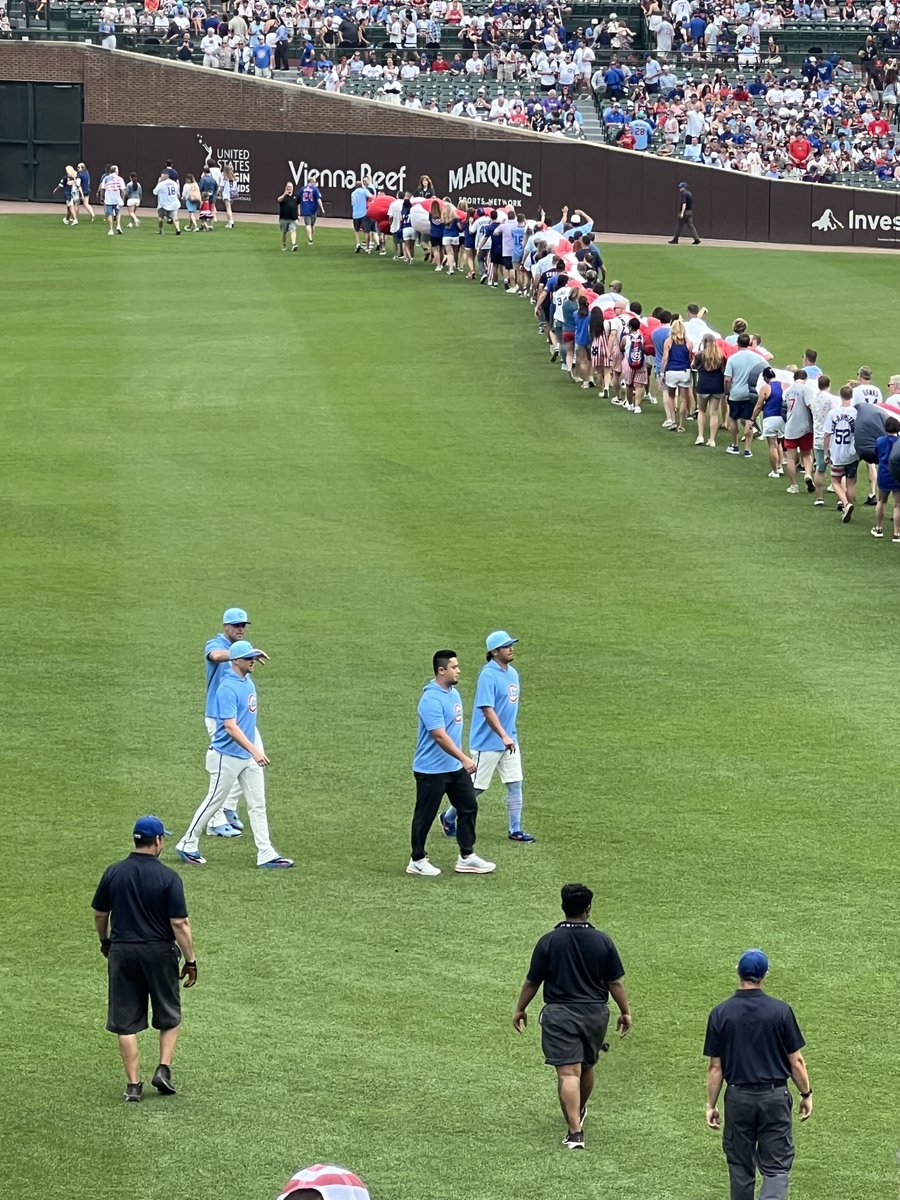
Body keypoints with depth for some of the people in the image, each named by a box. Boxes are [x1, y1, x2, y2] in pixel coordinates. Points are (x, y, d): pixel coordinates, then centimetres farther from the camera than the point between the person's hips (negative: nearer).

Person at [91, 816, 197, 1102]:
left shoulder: (113, 873, -1)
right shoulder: (168, 877, -12)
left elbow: (99, 914, 10)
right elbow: (180, 924, -13)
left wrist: (105, 941, 28)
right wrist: (190, 960, -5)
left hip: (122, 952, 2)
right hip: (159, 952, -2)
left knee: (126, 1022, 7)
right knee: (169, 1017, 17)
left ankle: (133, 1084, 6)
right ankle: (163, 1069, 3)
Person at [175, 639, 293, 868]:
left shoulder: (248, 682, 8)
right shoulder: (228, 688, -21)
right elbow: (230, 727, -28)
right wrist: (254, 750, -34)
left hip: (249, 756, 8)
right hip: (227, 756, -8)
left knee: (258, 805, 5)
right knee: (214, 802, 3)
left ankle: (266, 854, 6)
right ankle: (187, 846, 18)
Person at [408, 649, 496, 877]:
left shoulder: (454, 693, 9)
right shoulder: (431, 699, -22)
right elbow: (440, 736, -27)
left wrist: (463, 760, 21)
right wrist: (464, 759, -28)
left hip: (455, 767, 9)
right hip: (431, 770, -9)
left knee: (468, 807, 10)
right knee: (425, 815, 3)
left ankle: (467, 857, 18)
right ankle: (417, 860, 15)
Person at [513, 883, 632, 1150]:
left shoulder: (548, 942, -8)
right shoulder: (603, 941, -4)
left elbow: (532, 981, 0)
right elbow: (615, 983, 2)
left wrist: (520, 1009, 14)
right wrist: (625, 1012, 15)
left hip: (559, 1013, -3)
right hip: (595, 1012, 3)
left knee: (568, 1072, -8)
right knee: (587, 1067, 23)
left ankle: (575, 1131, -16)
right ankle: (579, 1111, 47)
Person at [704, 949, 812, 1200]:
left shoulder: (720, 1014, -5)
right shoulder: (781, 1011, -8)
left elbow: (715, 1067, -2)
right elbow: (796, 1061, -3)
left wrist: (711, 1105, 8)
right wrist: (806, 1094, 11)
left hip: (738, 1098, 1)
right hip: (775, 1098, -1)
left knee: (740, 1167, 14)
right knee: (777, 1167, 2)